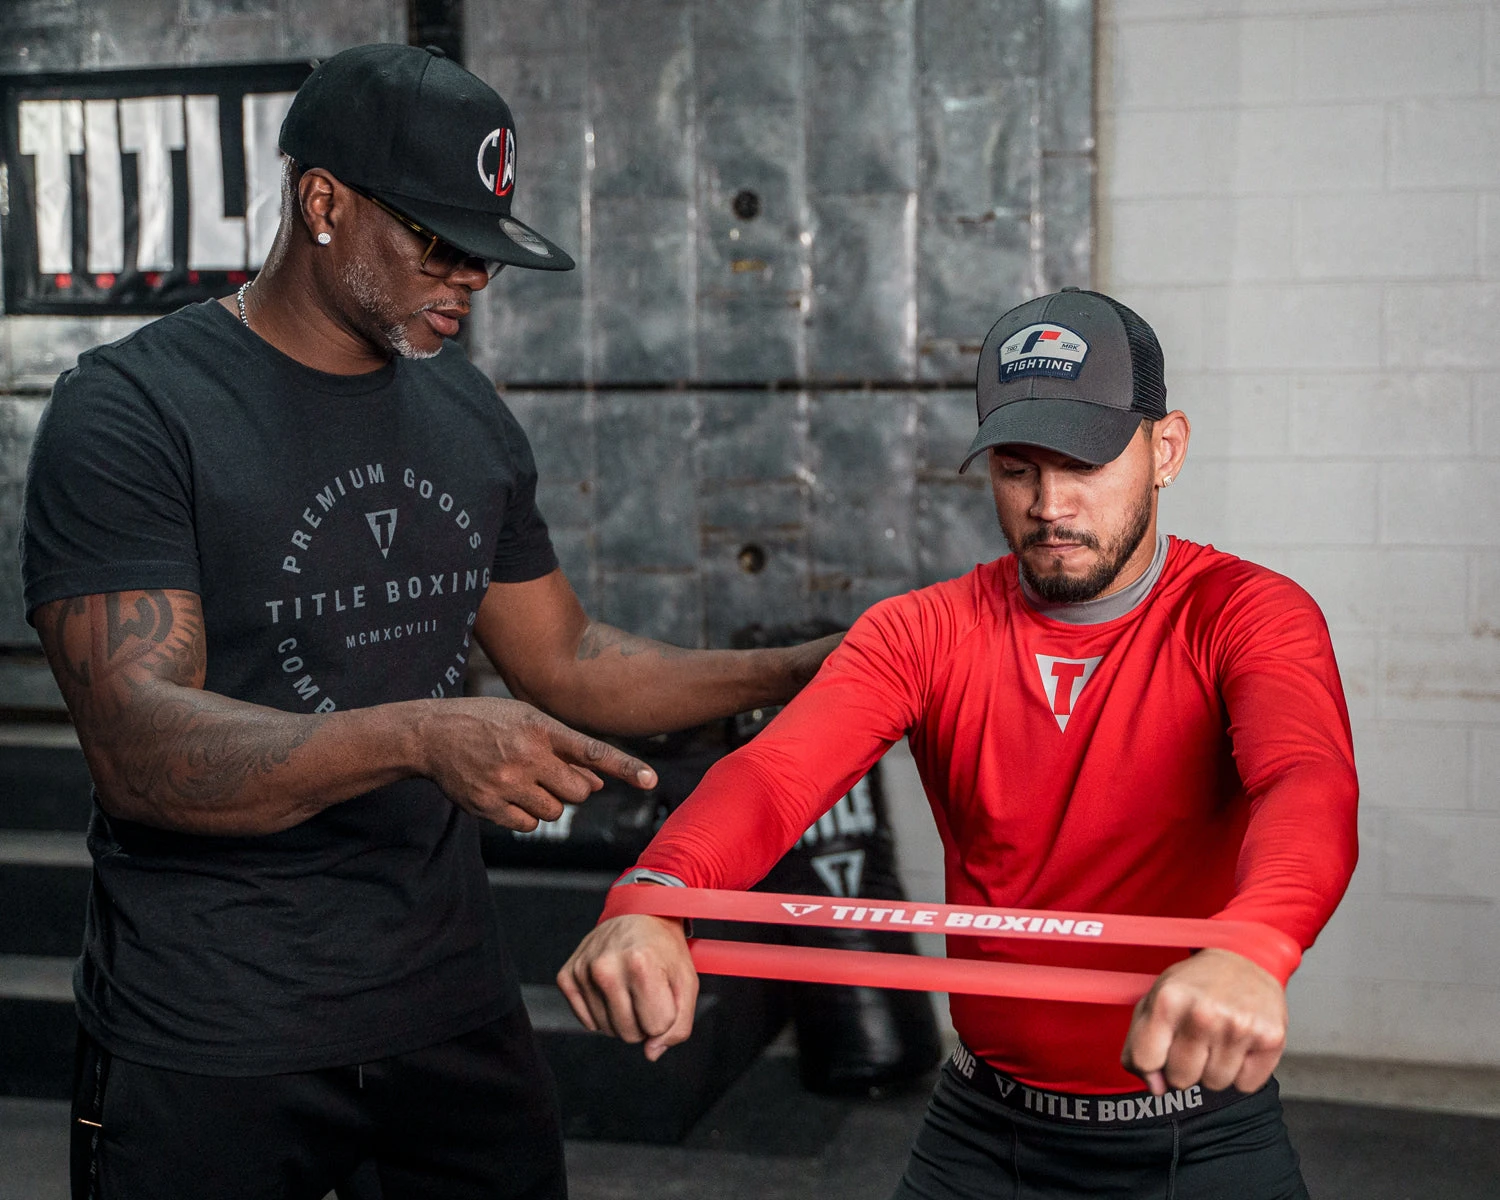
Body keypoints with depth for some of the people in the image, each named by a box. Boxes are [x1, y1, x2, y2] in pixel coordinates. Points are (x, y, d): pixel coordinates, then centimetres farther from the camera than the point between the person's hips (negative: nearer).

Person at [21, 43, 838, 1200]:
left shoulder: (467, 413, 9)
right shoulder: (132, 411, -13)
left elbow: (563, 660, 16)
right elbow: (138, 748, -22)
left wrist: (806, 671, 7)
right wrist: (419, 737, -35)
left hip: (450, 999, 6)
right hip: (207, 1041, -6)